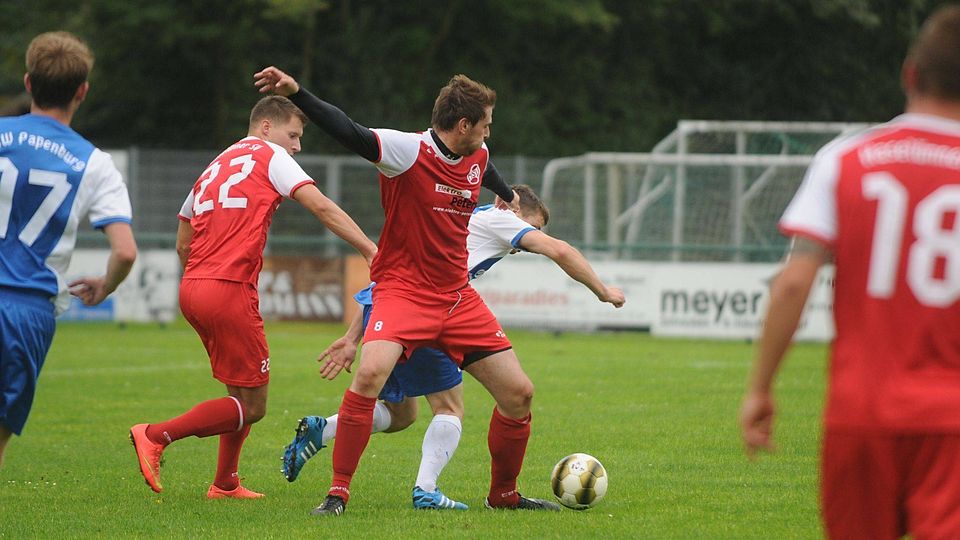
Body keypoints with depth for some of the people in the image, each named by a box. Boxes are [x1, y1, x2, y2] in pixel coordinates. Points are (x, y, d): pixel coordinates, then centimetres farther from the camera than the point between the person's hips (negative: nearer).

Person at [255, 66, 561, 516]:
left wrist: (508, 196, 51)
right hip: (403, 289, -7)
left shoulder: (476, 157, 4)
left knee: (519, 393, 4)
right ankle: (338, 493, -19)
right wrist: (296, 95, -44)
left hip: (457, 296, 7)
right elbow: (349, 133, -30)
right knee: (370, 373, -31)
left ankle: (503, 494, 27)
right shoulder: (408, 151, -17)